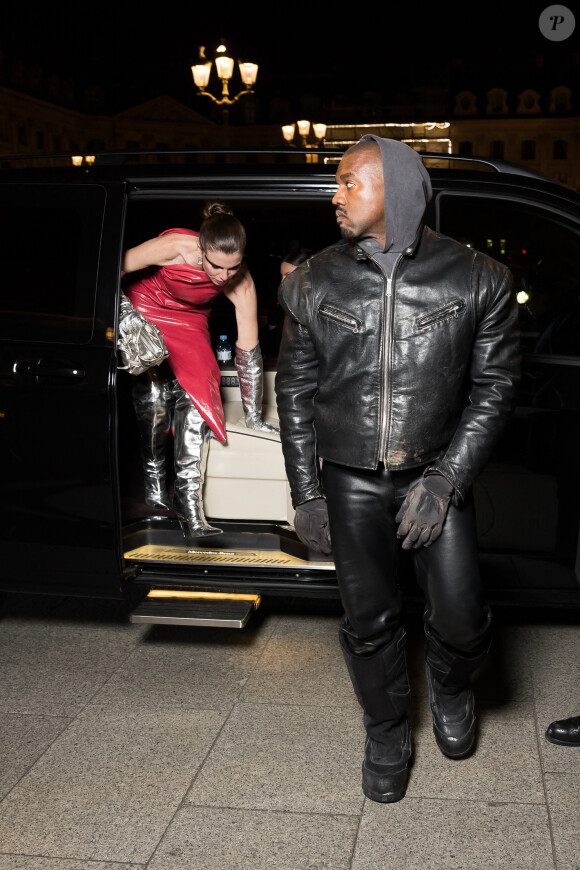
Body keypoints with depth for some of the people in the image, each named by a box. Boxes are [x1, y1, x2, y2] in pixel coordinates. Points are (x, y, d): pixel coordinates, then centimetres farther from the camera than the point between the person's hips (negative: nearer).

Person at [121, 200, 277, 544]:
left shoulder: (241, 285, -26)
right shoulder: (173, 246, -34)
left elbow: (249, 351, -18)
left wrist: (254, 419, -13)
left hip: (190, 323, 2)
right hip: (145, 311, -2)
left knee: (196, 392, -19)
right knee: (153, 394, -22)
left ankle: (190, 508, -22)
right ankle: (154, 485, -2)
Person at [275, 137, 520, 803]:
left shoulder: (473, 280, -6)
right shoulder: (315, 284, -1)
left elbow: (494, 385, -1)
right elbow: (295, 390, 5)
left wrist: (445, 479, -9)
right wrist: (306, 494, 2)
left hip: (437, 474, -1)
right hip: (351, 479, 1)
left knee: (462, 622, -3)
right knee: (369, 621, 7)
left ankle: (450, 686, 34)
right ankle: (387, 737, 33)